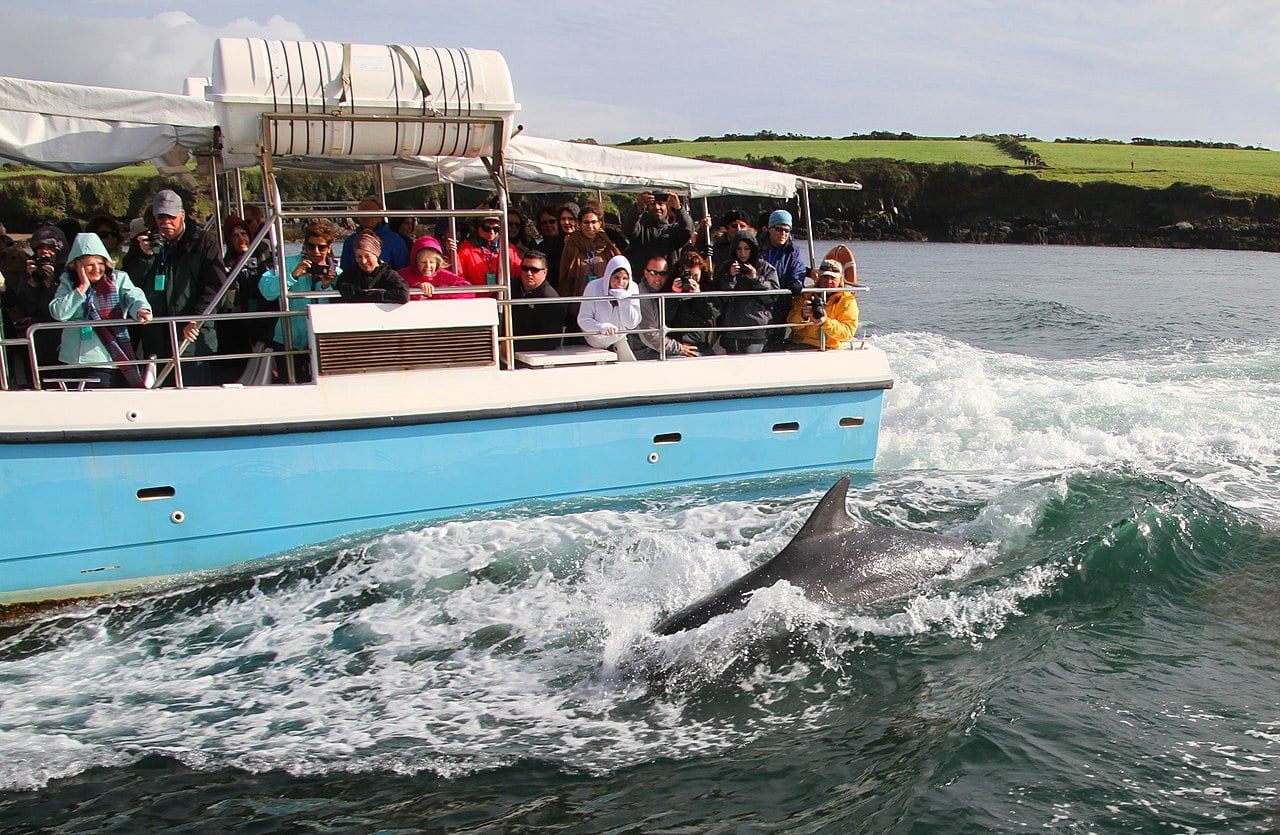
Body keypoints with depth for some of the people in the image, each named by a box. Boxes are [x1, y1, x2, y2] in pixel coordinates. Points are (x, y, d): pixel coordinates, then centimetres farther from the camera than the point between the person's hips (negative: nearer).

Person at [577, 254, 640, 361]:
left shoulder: (632, 288, -13)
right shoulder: (594, 287, -21)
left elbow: (631, 324, -17)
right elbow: (583, 319, -22)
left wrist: (624, 300, -30)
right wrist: (601, 327, -41)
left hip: (619, 338, 2)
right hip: (596, 339, -2)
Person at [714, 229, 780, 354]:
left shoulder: (765, 267, 6)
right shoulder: (726, 267, 11)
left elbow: (774, 296, -3)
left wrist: (756, 279, -12)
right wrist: (730, 277, -9)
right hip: (731, 329, 2)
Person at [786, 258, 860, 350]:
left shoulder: (847, 300, 2)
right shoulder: (806, 293, 9)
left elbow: (848, 332, -10)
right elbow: (792, 322, 2)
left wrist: (826, 322, -25)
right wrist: (803, 315, -21)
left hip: (830, 348, -2)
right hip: (799, 344, 2)